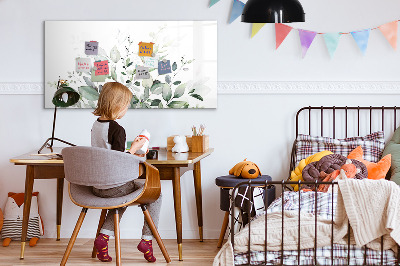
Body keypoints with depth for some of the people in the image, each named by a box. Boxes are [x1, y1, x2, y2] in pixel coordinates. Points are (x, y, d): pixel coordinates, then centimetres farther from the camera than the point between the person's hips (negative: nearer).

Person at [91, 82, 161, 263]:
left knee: (123, 195, 35)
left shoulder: (95, 125, 6)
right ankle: (147, 239, 9)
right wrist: (134, 148, -9)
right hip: (114, 186, -8)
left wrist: (130, 155, 19)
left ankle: (104, 236, 18)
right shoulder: (117, 129, -20)